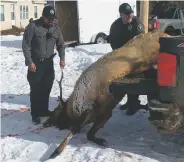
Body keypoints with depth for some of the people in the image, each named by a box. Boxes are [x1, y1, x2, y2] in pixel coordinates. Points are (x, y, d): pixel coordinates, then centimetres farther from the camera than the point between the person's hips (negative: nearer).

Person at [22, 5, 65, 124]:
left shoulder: (55, 28, 3)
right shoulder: (33, 26, -13)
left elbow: (61, 45, 11)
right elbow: (26, 45, -12)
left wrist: (62, 58, -3)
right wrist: (30, 62, -16)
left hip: (49, 62, 5)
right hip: (35, 63, -5)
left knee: (47, 88, 11)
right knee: (36, 89, -2)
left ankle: (44, 110, 26)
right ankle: (35, 114, 7)